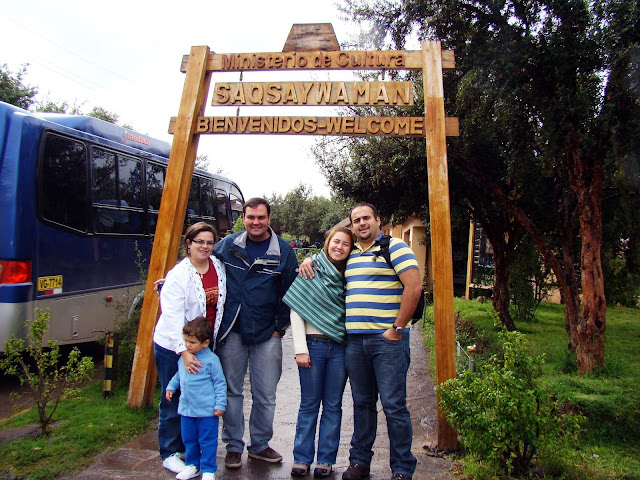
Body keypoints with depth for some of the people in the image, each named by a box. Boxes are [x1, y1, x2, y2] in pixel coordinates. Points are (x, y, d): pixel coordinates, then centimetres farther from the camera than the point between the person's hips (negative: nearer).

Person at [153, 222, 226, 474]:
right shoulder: (179, 275, -15)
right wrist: (184, 351, -28)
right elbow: (173, 316, -21)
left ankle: (190, 447, 31)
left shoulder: (219, 267, 1)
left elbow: (222, 303, 17)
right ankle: (169, 454, 23)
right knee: (174, 400, 6)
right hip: (172, 347, -5)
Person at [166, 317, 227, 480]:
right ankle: (192, 465, 35)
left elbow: (220, 383, -9)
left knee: (207, 441, 5)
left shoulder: (211, 360, -14)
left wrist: (220, 405, -11)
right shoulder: (183, 358, 4)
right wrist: (171, 386, 13)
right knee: (188, 439, 17)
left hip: (207, 411, -6)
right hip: (186, 408, 6)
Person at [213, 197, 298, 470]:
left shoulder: (283, 250, -1)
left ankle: (259, 444, 29)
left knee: (265, 395, 9)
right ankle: (233, 446, 27)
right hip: (232, 331, 1)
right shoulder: (228, 245, 2)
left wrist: (280, 327, 0)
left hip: (267, 334, 0)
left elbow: (290, 292, 3)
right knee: (232, 391, 10)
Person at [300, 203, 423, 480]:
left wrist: (397, 328, -13)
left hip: (387, 339, -5)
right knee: (362, 403, 15)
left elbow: (414, 286, -12)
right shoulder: (349, 255, 16)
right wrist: (309, 260, 12)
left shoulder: (394, 247, -2)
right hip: (354, 340, 6)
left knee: (394, 405, 1)